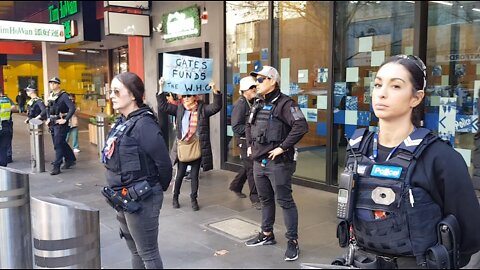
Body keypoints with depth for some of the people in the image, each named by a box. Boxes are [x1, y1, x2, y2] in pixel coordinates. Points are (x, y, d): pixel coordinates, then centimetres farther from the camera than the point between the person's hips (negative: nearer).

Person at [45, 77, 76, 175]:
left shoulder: (63, 95, -12)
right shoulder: (51, 95, 11)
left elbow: (72, 108, -21)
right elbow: (48, 108, 26)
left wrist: (65, 120, -20)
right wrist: (48, 118, 14)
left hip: (60, 124, -8)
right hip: (52, 123, 8)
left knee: (58, 145, -6)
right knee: (62, 143, 17)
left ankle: (56, 167, -2)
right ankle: (71, 159, 32)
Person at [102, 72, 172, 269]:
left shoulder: (144, 124, -20)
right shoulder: (122, 122, 7)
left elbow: (163, 162, -18)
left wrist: (159, 189, -2)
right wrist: (120, 197, 17)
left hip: (141, 200, -9)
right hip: (124, 199, 9)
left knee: (148, 253, 6)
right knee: (135, 250, 22)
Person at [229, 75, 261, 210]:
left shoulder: (253, 102, 8)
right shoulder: (240, 104, -16)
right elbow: (236, 127, -20)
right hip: (244, 140, -8)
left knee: (248, 166, 20)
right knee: (251, 168, -5)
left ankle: (235, 186, 41)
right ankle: (255, 199, 3)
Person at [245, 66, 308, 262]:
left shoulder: (284, 103, -13)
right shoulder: (257, 104, 13)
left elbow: (301, 127, -25)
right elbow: (249, 126, 28)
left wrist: (283, 147, -22)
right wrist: (250, 145, 16)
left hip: (278, 163, -8)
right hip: (259, 161, 8)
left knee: (285, 201, -2)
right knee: (265, 199, 18)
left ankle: (293, 242, 8)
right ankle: (267, 234, 33)